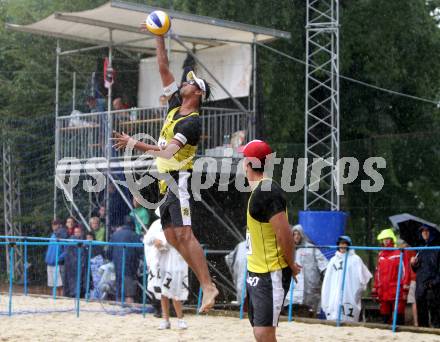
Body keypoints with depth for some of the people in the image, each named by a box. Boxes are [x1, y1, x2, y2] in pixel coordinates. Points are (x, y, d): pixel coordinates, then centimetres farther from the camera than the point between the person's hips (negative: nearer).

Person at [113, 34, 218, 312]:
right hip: (168, 182, 9)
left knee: (184, 234, -17)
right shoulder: (175, 107, 11)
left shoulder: (192, 121, -13)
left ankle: (209, 287, -20)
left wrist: (136, 144, -21)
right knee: (172, 236, 6)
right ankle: (204, 280, 7)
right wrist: (159, 38, 9)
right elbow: (164, 69, 13)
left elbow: (168, 151, -23)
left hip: (180, 181, -9)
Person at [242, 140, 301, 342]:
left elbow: (284, 234, -22)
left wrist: (291, 265, -10)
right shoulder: (259, 190, 12)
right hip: (257, 272, 10)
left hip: (272, 274, -10)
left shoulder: (267, 192, -19)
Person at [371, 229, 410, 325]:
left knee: (399, 316, -8)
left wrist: (405, 288, -13)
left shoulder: (399, 254, -2)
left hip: (397, 292, -6)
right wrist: (375, 290, 19)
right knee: (385, 316, 9)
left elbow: (405, 271, -6)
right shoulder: (380, 255, 17)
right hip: (383, 292, 6)